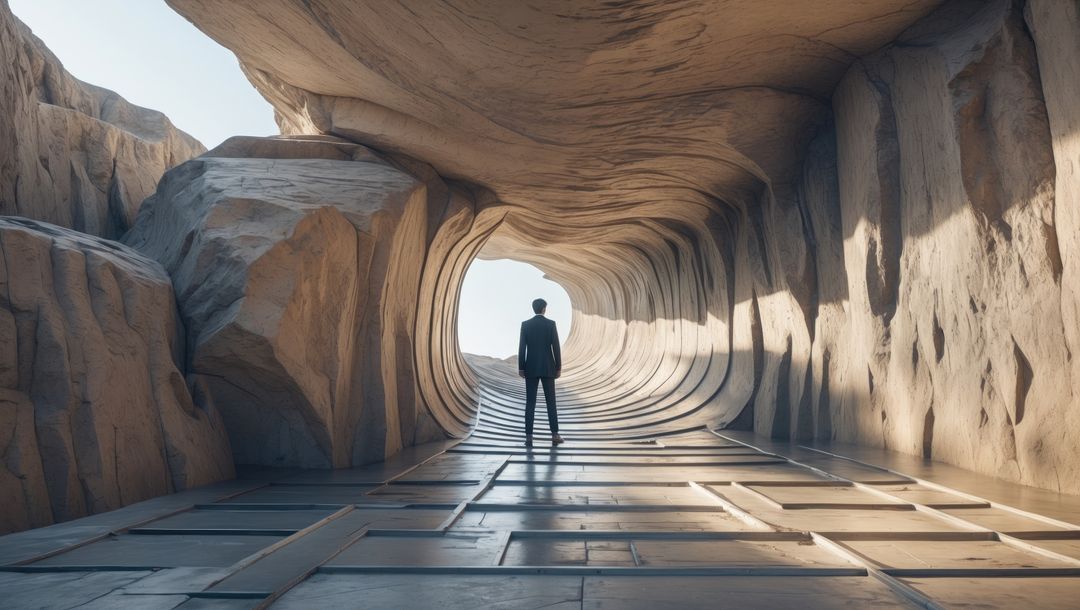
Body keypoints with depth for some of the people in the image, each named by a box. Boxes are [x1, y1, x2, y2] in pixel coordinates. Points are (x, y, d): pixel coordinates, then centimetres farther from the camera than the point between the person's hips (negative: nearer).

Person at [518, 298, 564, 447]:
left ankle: (529, 437, -3)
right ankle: (555, 435, 8)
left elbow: (521, 348, -3)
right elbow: (556, 347, -5)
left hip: (531, 368, 1)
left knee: (530, 403, 1)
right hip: (547, 368, 0)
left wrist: (521, 368, 4)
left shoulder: (525, 324, -1)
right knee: (550, 401, 7)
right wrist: (558, 367, 3)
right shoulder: (551, 324, -4)